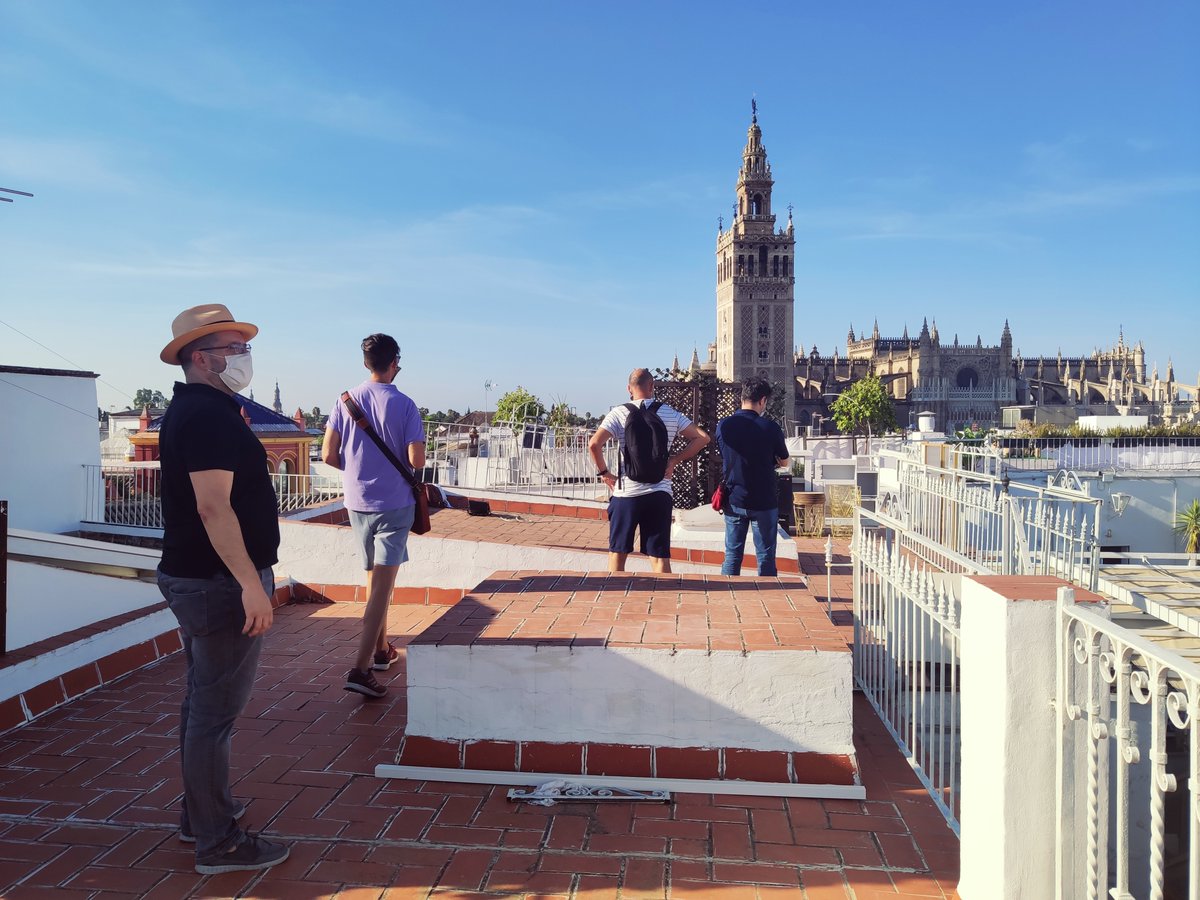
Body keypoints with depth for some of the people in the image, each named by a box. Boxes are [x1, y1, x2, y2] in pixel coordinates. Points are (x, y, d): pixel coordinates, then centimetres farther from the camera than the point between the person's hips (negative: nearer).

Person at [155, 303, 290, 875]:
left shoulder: (190, 410, 14)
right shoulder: (209, 414, -19)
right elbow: (214, 507, -27)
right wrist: (251, 584, -27)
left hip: (194, 577, 11)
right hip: (220, 582, -11)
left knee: (203, 700, 20)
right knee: (216, 710, -2)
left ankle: (201, 811, 35)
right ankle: (218, 843, 10)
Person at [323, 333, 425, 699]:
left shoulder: (347, 400, 1)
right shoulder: (404, 405, -9)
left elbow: (329, 454, -3)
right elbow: (417, 461, -15)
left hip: (357, 502, 4)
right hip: (394, 503, -4)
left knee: (375, 578, 20)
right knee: (382, 585, -4)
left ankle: (381, 649, 32)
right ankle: (361, 668, -11)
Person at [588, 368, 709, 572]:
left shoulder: (619, 413, -3)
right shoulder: (670, 414, 4)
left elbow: (594, 444, -14)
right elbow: (702, 438, 4)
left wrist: (603, 472, 0)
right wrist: (675, 459, 6)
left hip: (626, 494, -1)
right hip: (659, 494, 1)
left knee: (618, 553, 13)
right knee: (660, 556, 5)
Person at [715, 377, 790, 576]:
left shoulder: (723, 425, -4)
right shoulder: (770, 428, -12)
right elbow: (784, 462, 2)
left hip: (734, 501, 3)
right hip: (764, 502, -3)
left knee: (732, 556, 11)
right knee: (766, 557, 9)